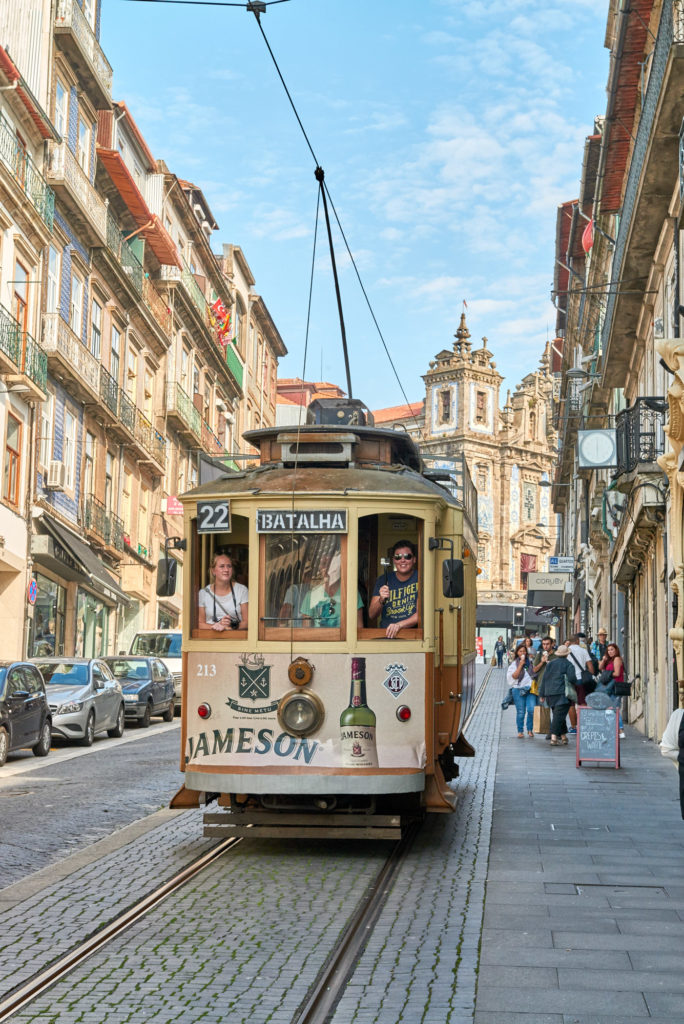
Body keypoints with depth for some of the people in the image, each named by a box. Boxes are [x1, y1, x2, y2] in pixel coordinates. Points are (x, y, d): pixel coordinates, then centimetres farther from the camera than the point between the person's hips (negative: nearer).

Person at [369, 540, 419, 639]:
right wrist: (381, 600, -12)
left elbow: (421, 613, -5)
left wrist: (398, 625, -20)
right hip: (385, 636, 3)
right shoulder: (383, 580, 12)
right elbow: (371, 615, 8)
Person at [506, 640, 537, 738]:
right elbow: (514, 676, -6)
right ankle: (520, 731, 11)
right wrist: (520, 665, -11)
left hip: (530, 689, 1)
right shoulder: (514, 663, 6)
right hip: (518, 690, -1)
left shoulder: (530, 661, 11)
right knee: (520, 712, -1)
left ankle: (530, 730, 5)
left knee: (532, 710, -12)